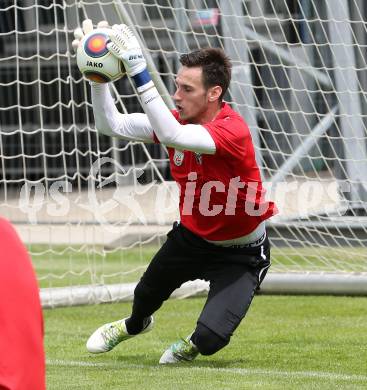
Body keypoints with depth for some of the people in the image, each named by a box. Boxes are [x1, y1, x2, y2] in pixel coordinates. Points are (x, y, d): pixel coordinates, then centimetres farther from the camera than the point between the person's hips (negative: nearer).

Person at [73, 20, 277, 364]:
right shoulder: (179, 119, -12)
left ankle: (191, 347, 20)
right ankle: (135, 325, 60)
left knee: (209, 338, -18)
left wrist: (137, 70, -52)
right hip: (192, 236, 6)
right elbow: (110, 126, -9)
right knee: (145, 296, 23)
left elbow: (171, 135, -49)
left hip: (241, 254, -6)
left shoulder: (232, 130, -33)